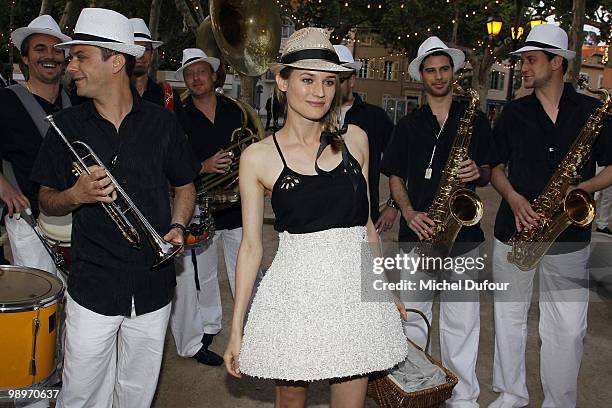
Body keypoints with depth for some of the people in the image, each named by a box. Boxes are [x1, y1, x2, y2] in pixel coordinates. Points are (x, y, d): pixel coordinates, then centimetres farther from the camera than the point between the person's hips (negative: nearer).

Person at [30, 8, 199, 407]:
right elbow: (47, 201, 5)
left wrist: (177, 228, -7)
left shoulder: (162, 122, 0)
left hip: (153, 285, 1)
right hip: (93, 287, 0)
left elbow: (185, 185, 11)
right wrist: (76, 195, -16)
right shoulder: (68, 125, -1)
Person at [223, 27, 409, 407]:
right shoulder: (258, 157, -5)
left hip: (356, 289, 2)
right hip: (296, 292, -2)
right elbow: (251, 246, -2)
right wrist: (236, 330, -1)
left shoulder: (354, 139, 2)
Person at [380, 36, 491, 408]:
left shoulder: (476, 119, 7)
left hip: (462, 233, -1)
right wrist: (410, 213, -9)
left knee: (462, 320, 3)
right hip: (417, 232, 1)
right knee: (413, 315, 10)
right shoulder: (408, 126, 9)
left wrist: (477, 173, -13)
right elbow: (395, 177, 8)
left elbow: (489, 174, 12)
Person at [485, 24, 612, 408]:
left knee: (568, 328, 2)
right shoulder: (514, 112, 7)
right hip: (514, 229, 2)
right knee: (509, 316, 10)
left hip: (569, 235, -1)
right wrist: (514, 199, -10)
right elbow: (496, 167, 9)